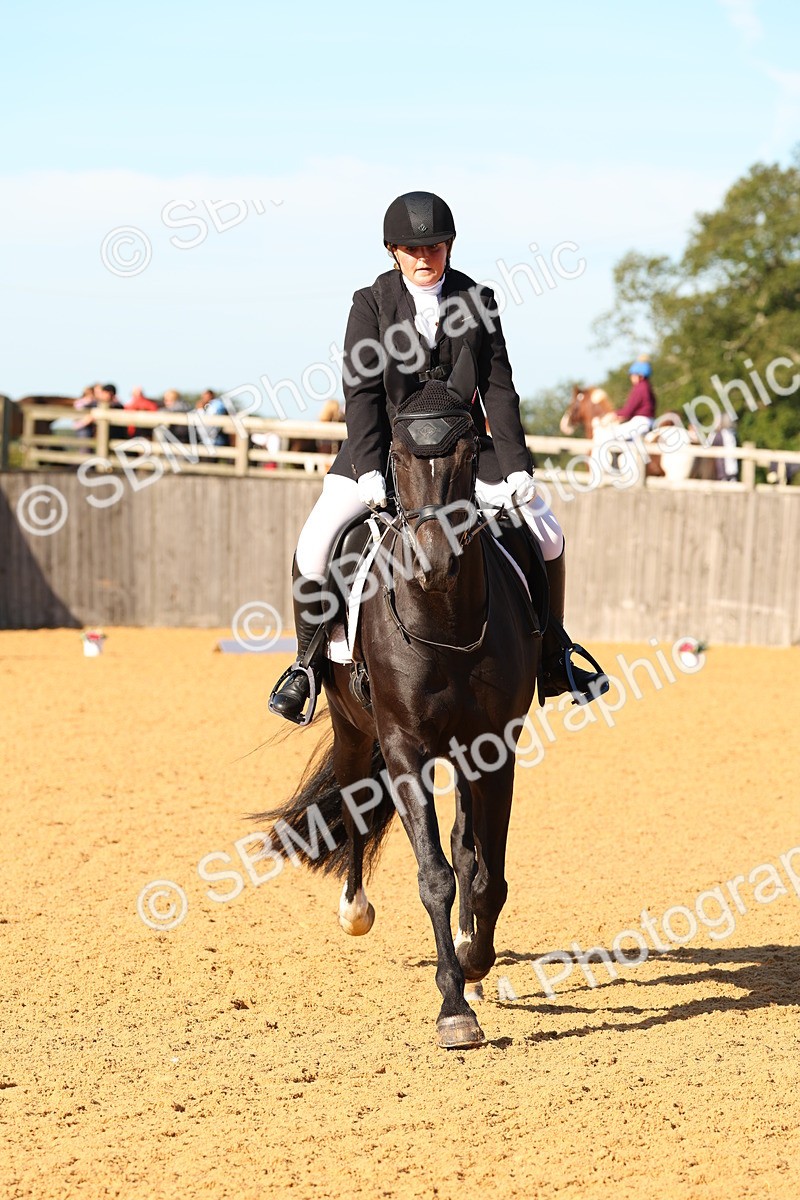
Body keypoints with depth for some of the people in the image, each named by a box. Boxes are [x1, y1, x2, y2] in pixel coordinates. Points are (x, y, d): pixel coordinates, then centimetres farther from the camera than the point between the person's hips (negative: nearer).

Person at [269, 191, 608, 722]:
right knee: (315, 546, -21)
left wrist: (517, 465, -11)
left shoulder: (476, 298, 0)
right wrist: (370, 470, -24)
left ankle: (552, 658, 13)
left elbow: (498, 387, -1)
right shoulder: (372, 302, -5)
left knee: (547, 534, -7)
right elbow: (362, 391, -11)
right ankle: (308, 662, 2)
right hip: (384, 446, -2)